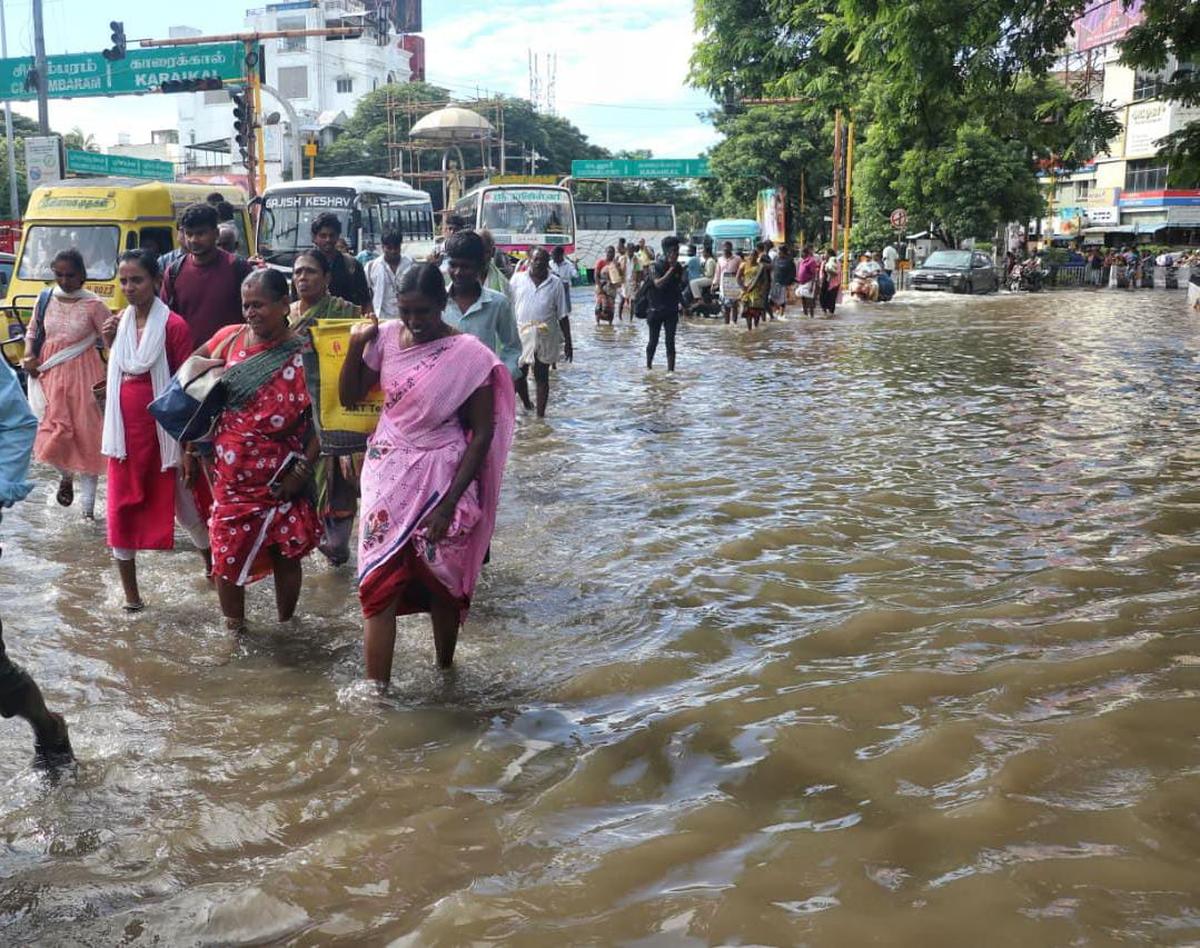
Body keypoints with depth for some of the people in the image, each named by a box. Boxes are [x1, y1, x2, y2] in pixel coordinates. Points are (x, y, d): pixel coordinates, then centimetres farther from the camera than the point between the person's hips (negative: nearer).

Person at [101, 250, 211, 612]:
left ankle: (212, 564, 33)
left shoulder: (174, 326, -11)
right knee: (121, 510, 6)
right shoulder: (120, 323, 7)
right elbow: (116, 375, 16)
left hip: (162, 431, -5)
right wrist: (109, 344, -2)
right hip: (124, 430, 5)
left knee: (185, 505, 8)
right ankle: (130, 593, 17)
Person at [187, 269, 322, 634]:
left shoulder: (304, 356, -10)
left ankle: (285, 625, 29)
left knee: (285, 555, 10)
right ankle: (234, 629, 26)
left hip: (279, 482, -3)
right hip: (229, 477, 3)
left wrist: (302, 470, -14)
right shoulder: (230, 339, 1)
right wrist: (190, 447, 10)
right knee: (226, 556, 8)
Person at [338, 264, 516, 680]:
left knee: (442, 581, 12)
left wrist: (449, 502, -15)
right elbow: (349, 396, 8)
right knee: (378, 581, -2)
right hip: (389, 474, 3)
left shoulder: (469, 356, -13)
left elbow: (482, 434, -11)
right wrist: (356, 345, -7)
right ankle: (376, 688, 2)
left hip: (440, 480, -3)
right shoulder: (385, 337, -1)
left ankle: (445, 670, 33)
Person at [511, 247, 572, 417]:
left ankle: (540, 415, 15)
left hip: (546, 339, 0)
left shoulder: (555, 284, 2)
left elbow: (562, 316, 4)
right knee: (518, 375, 6)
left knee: (542, 377, 6)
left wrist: (567, 342, 3)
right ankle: (527, 406, 31)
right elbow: (509, 309, 4)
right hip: (520, 336, 0)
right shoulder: (517, 279, 1)